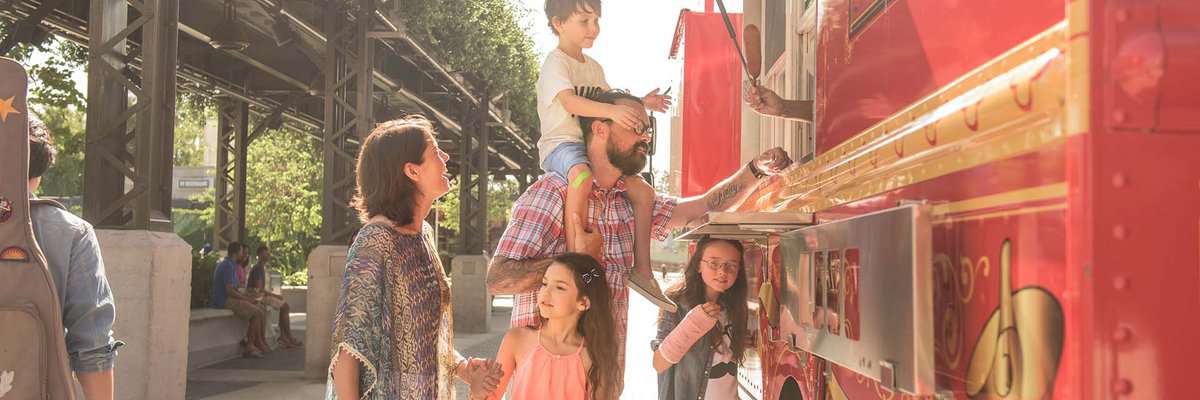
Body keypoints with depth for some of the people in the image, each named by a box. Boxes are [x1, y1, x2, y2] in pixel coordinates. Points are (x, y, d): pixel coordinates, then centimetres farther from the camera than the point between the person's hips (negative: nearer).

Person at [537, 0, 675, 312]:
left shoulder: (593, 68, 19)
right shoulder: (556, 63, -8)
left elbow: (609, 103, 29)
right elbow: (569, 102, -26)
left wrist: (640, 104, 11)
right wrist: (612, 111, -40)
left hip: (595, 146, 9)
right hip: (561, 144, -9)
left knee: (642, 191, -1)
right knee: (583, 175, -42)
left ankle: (642, 270, 6)